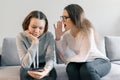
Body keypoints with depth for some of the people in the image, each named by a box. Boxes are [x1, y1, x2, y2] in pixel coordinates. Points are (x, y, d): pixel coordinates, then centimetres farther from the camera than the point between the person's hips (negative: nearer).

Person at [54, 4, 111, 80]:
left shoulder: (87, 31, -24)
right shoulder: (66, 34, -5)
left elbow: (82, 57, -24)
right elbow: (63, 54, -11)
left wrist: (67, 60, -8)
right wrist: (58, 37, -19)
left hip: (100, 61, -4)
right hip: (82, 63, 5)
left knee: (86, 68, -36)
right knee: (71, 68, -28)